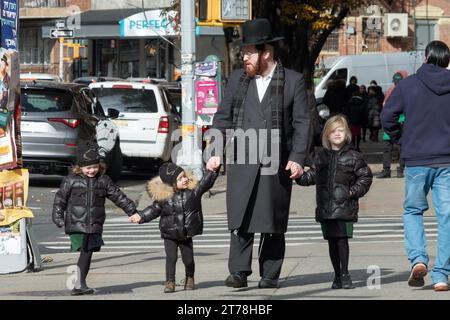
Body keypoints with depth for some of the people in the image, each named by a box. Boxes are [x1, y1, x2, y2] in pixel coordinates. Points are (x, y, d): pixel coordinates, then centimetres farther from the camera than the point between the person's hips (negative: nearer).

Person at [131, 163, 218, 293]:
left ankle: (190, 279, 32)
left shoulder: (193, 190, -7)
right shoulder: (163, 197, -9)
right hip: (170, 234, -1)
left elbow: (205, 183, -6)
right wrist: (141, 217, -5)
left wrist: (211, 170, -20)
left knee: (188, 259, 7)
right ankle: (170, 282, 0)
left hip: (186, 234, 2)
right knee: (171, 258, -9)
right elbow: (154, 209, 2)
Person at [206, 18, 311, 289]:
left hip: (277, 164, -2)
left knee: (273, 223, 3)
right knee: (241, 219, -7)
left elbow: (302, 123, -1)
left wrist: (297, 158, -10)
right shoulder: (238, 79, 12)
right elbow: (223, 118, 14)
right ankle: (239, 272, -7)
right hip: (242, 162, 2)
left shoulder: (293, 81, 2)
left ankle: (270, 275, 10)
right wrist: (217, 152, 4)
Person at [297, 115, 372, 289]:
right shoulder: (321, 156, 11)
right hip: (325, 207, 4)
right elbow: (314, 175, 19)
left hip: (344, 207, -4)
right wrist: (300, 177, 1)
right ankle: (337, 275, 17)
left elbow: (365, 176, 3)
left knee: (342, 239, -10)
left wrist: (352, 192, -6)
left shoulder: (353, 157, 0)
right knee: (332, 241, 8)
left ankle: (345, 273, 0)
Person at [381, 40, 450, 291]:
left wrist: (401, 139, 13)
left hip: (416, 160, 0)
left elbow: (387, 116, -2)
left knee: (413, 211, 16)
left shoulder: (408, 85, -1)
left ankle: (418, 258, -7)